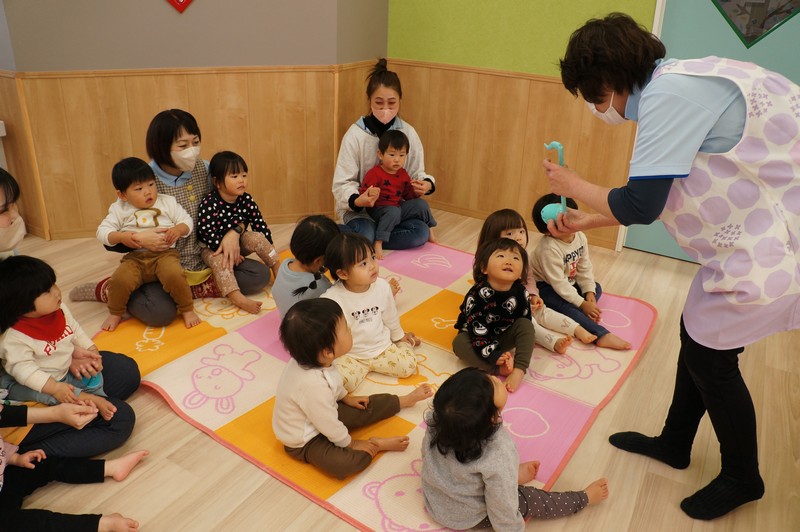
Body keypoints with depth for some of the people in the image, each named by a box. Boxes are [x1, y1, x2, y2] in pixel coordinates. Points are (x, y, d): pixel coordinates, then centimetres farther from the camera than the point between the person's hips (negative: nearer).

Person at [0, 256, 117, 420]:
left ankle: (97, 396, -14)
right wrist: (54, 387, -38)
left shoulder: (60, 311, -10)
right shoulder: (15, 337, -31)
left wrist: (90, 349, 0)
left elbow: (75, 330, 8)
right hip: (32, 382, -6)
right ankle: (83, 397, -33)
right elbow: (23, 368, -32)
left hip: (67, 369, 7)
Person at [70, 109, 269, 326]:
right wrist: (139, 239, -30)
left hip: (206, 261, 5)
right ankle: (107, 289, 2)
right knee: (160, 312, -31)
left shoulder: (205, 169, -3)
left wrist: (233, 232, -11)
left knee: (260, 276, -11)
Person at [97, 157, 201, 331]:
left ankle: (187, 310, -7)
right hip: (135, 258, 1)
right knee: (119, 280, -26)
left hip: (164, 253, -1)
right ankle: (115, 314, 6)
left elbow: (187, 221, 9)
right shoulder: (119, 209, 9)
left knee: (175, 275, -33)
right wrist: (121, 237, -15)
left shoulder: (167, 202, 9)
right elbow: (102, 231, 6)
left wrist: (178, 229, -14)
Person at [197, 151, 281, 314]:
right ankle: (237, 298, -47)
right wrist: (225, 248, -25)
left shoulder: (246, 200, -10)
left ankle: (279, 271, -10)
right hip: (212, 247, -4)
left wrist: (269, 250, -9)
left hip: (238, 242, 4)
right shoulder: (209, 204, -24)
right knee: (219, 260, -34)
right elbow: (206, 232, -27)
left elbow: (260, 225, -6)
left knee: (257, 238, -20)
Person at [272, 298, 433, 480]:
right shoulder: (313, 386, -42)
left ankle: (404, 400, 32)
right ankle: (378, 445, -5)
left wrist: (346, 397, 19)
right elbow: (329, 426, -27)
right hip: (304, 441, -8)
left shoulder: (311, 360, -17)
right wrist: (351, 443, -11)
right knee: (344, 464, -28)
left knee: (366, 409, 9)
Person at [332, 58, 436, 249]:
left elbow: (416, 172, 3)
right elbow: (342, 183, -13)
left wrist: (426, 184, -22)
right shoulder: (355, 134, -12)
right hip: (359, 207, -3)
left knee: (421, 232, -23)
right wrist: (357, 200, -35)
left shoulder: (408, 133, -3)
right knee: (365, 235, -33)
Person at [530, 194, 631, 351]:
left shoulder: (580, 237, -9)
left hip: (568, 282, 9)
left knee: (596, 287, 4)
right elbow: (558, 283, -29)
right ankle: (602, 335, -36)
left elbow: (585, 268, -1)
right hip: (544, 286, -9)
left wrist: (589, 292, -13)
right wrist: (582, 303, -27)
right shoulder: (549, 248, -32)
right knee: (566, 305, -30)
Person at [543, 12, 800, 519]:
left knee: (710, 355, 3)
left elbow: (640, 205, -24)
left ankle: (742, 479, 26)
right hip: (757, 229, 9)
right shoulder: (677, 87, 7)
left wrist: (574, 185, -6)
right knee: (697, 335, 17)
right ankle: (674, 443, 37)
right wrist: (584, 222, 16)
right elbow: (653, 197, 13)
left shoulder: (671, 92, -23)